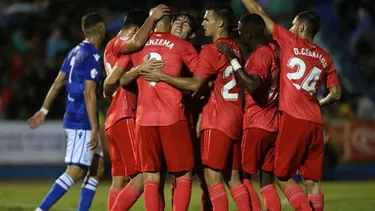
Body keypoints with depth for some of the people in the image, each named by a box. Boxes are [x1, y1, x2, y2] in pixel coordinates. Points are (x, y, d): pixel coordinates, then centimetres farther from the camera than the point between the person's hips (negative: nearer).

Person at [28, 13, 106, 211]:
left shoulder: (75, 52, 13)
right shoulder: (92, 57, -15)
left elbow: (58, 83, 17)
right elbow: (89, 93, -20)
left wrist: (44, 110, 22)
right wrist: (95, 129, -20)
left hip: (73, 118, 10)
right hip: (81, 122, -10)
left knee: (97, 168, 11)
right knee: (76, 171, -12)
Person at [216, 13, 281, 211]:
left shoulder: (260, 55, -15)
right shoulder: (272, 50, 10)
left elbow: (253, 85, -31)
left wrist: (233, 60, -27)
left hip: (255, 123, -8)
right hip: (272, 124, 8)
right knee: (266, 180, 9)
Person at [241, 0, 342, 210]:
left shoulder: (291, 42, 0)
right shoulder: (325, 58, 13)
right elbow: (336, 94, 15)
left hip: (293, 120, -5)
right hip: (315, 123, 5)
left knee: (283, 176, 1)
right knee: (313, 180, 7)